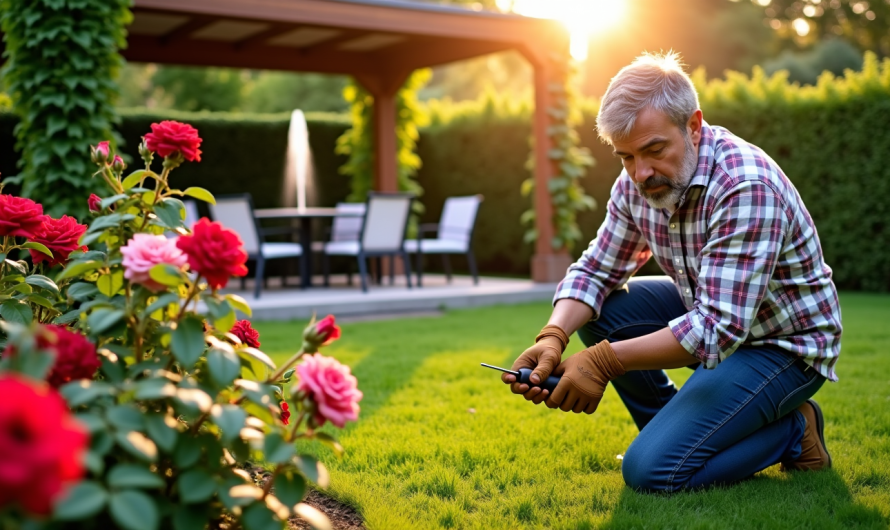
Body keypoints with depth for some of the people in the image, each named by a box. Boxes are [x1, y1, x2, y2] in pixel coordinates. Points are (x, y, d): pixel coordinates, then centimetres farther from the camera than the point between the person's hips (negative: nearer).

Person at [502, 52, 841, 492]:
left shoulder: (747, 188, -32)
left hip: (783, 343, -8)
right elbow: (595, 271, -2)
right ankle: (672, 429, 8)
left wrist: (604, 360, -37)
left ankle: (791, 431, 2)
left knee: (651, 472, -20)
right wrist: (553, 337, -22)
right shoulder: (637, 182, -8)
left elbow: (719, 329, -36)